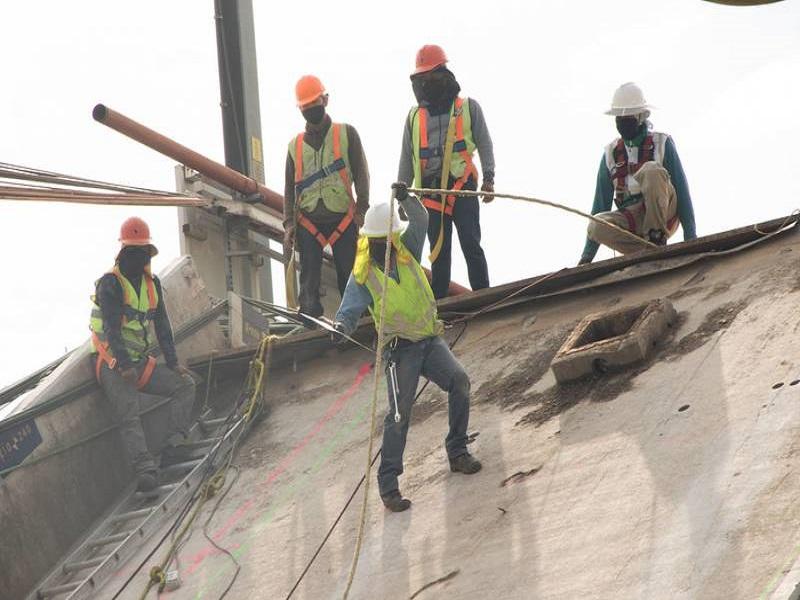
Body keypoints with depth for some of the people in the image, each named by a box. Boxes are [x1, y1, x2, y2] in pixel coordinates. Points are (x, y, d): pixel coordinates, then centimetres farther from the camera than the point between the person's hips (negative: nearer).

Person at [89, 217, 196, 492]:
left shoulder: (152, 284, 12)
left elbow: (162, 326, 14)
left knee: (185, 384, -3)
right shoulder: (110, 283, -10)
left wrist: (173, 363, 7)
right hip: (112, 363, -7)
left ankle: (173, 447, -13)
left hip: (140, 361, 7)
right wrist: (124, 366, -25)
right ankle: (145, 470, -36)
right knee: (130, 415, -23)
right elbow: (111, 327, -18)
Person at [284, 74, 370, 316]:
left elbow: (361, 174, 2)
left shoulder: (346, 134, 6)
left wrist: (362, 212, -7)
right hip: (308, 221, 2)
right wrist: (289, 224, 3)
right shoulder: (296, 145, 13)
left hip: (343, 219, -2)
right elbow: (290, 188, 14)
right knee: (309, 281, -5)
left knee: (350, 277, -3)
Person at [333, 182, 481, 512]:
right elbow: (349, 310, -9)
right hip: (400, 348, -3)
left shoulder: (407, 250, 8)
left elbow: (420, 221, 0)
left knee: (459, 380, -20)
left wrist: (406, 199, -19)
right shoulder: (362, 276, -2)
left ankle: (457, 452, -3)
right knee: (399, 413, -16)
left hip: (430, 339, 3)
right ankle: (388, 484, -9)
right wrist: (341, 326, -32)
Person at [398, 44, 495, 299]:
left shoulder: (468, 107, 7)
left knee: (471, 246, -9)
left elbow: (485, 145, 6)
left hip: (462, 188, -3)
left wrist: (489, 178, -6)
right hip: (431, 190, 3)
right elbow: (407, 157, 19)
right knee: (439, 252, 4)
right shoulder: (415, 116, 16)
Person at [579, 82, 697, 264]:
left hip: (663, 214, -3)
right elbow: (601, 201, 12)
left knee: (651, 170, -30)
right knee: (597, 226, -30)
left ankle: (656, 237, -23)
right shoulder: (611, 153, 12)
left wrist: (690, 237, -11)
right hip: (631, 221, 3)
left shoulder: (661, 143, 2)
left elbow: (681, 188, -2)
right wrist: (587, 256, 6)